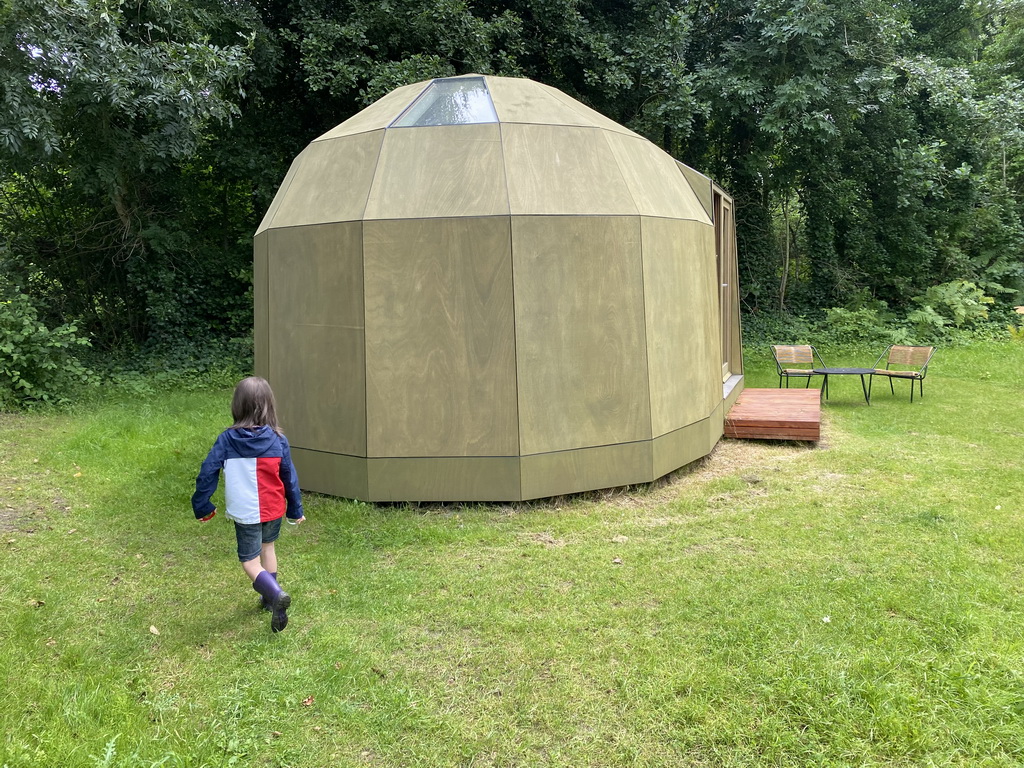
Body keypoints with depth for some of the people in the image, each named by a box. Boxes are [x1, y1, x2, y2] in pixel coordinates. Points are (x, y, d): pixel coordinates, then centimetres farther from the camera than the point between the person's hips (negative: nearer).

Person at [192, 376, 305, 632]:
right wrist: (296, 509, 10)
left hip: (245, 513, -2)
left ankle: (276, 594, -20)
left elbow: (207, 473, -9)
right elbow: (289, 477, -2)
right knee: (267, 547, 26)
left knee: (250, 561, 6)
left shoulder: (227, 439, -13)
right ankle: (269, 598, 36)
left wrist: (201, 505, 5)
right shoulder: (278, 439, -10)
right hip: (274, 509, 2)